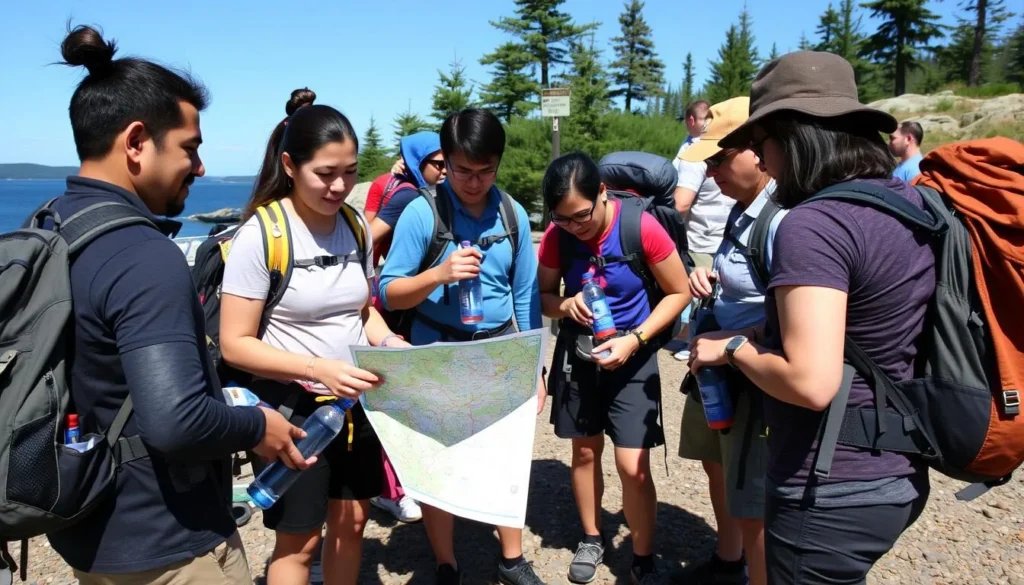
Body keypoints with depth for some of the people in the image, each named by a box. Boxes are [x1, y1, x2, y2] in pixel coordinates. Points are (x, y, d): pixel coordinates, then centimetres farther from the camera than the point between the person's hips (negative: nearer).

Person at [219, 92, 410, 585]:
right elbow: (235, 344, -17)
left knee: (351, 521, 19)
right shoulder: (261, 234, -18)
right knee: (298, 543, 11)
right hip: (293, 409, -5)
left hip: (356, 403, 6)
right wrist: (318, 368, -29)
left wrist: (391, 344, -8)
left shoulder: (356, 225, 0)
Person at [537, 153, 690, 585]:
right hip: (578, 351, 3)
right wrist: (565, 305, -22)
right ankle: (591, 539, 38)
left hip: (631, 355, -3)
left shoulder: (642, 227, -20)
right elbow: (543, 295, 2)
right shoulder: (556, 236, -12)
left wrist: (635, 339, -21)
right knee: (586, 452, 16)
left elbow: (679, 293, -10)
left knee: (633, 467, -5)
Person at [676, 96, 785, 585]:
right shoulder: (741, 210, 4)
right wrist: (711, 275, 1)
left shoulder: (784, 220, -25)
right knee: (718, 468, 27)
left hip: (757, 378, -10)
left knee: (753, 510, 2)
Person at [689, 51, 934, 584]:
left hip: (832, 492, -8)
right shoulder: (912, 205, 5)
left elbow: (811, 383, -29)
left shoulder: (813, 225, -22)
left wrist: (734, 348, -11)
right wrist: (761, 335, 11)